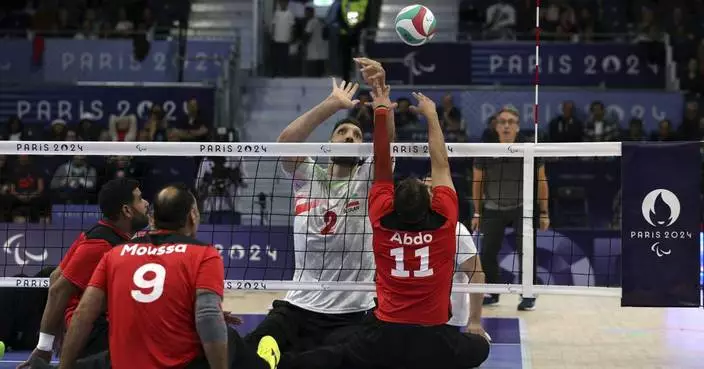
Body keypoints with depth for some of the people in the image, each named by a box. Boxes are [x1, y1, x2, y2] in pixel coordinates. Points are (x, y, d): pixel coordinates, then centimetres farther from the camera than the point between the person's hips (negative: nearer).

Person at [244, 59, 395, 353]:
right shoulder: (307, 176, 7)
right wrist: (333, 104, -22)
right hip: (297, 309, 2)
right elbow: (286, 139, -12)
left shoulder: (368, 179, 2)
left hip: (352, 315, -1)